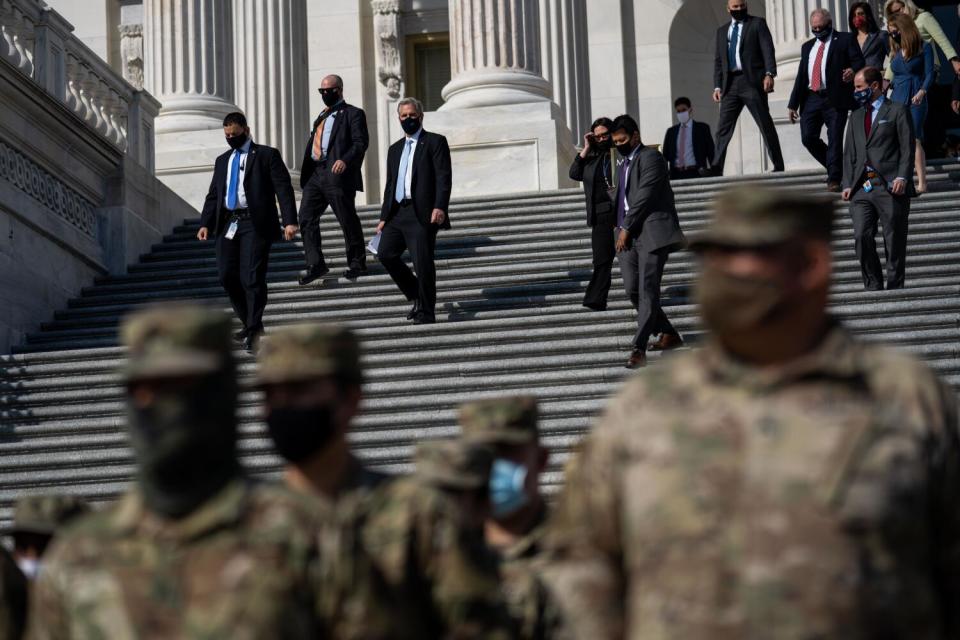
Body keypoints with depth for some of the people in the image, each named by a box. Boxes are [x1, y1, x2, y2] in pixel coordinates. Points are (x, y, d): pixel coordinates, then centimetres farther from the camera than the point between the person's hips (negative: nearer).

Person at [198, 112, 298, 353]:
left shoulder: (267, 155, 4)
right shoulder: (222, 161, 22)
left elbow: (283, 189, -4)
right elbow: (213, 195, 19)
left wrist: (290, 221, -16)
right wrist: (205, 224, 4)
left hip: (255, 224, -6)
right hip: (227, 225, 6)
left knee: (252, 278, -11)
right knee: (227, 276, 1)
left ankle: (253, 330, -3)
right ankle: (250, 324, 18)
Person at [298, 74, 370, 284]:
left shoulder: (353, 114, 1)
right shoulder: (321, 116, 25)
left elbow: (361, 142, -11)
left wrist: (345, 160, -28)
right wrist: (306, 172, 13)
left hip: (337, 174, -7)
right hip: (315, 175, 7)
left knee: (348, 220, -1)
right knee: (306, 218, -4)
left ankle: (357, 264, 10)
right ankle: (315, 265, -3)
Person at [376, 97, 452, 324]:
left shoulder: (435, 142, 2)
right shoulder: (395, 149, 23)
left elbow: (444, 178, -7)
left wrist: (440, 207, -19)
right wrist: (384, 217, 16)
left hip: (423, 213, -6)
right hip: (397, 212, 6)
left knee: (422, 262, -9)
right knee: (386, 254, -6)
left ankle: (426, 312, 1)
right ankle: (417, 297, 11)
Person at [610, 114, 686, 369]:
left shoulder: (650, 157, -4)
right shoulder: (623, 165, 23)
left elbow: (644, 196, -12)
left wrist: (626, 228, -12)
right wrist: (622, 230, 12)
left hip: (651, 232, -9)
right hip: (628, 236, 9)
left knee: (647, 290, -13)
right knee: (633, 291, 4)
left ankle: (639, 349, -22)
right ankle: (669, 335, 19)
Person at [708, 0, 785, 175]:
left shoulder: (757, 24, 6)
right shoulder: (722, 31, 20)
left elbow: (768, 49, -4)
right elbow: (718, 61, 19)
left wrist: (769, 74, -18)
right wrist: (717, 86, 8)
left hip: (752, 82, -4)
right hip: (730, 84, 4)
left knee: (765, 124, -4)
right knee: (724, 127, -2)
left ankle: (778, 165, 0)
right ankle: (717, 167, -5)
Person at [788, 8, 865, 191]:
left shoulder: (845, 40, 7)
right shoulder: (807, 46, 22)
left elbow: (859, 62, -4)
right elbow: (801, 76, 21)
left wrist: (853, 71, -28)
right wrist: (793, 104, 15)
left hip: (834, 99, -5)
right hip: (811, 99, 5)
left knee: (834, 140, -7)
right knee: (808, 137, -3)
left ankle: (834, 179, -2)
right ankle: (834, 168, 15)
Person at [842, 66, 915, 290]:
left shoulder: (897, 111, 6)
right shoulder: (856, 117, 23)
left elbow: (907, 148, -1)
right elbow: (849, 154, 21)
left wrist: (902, 177, -15)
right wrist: (847, 184, 8)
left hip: (890, 187, -4)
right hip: (862, 188, 5)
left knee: (894, 242, -3)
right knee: (862, 236, -9)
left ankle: (894, 290, 4)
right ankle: (874, 288, -1)